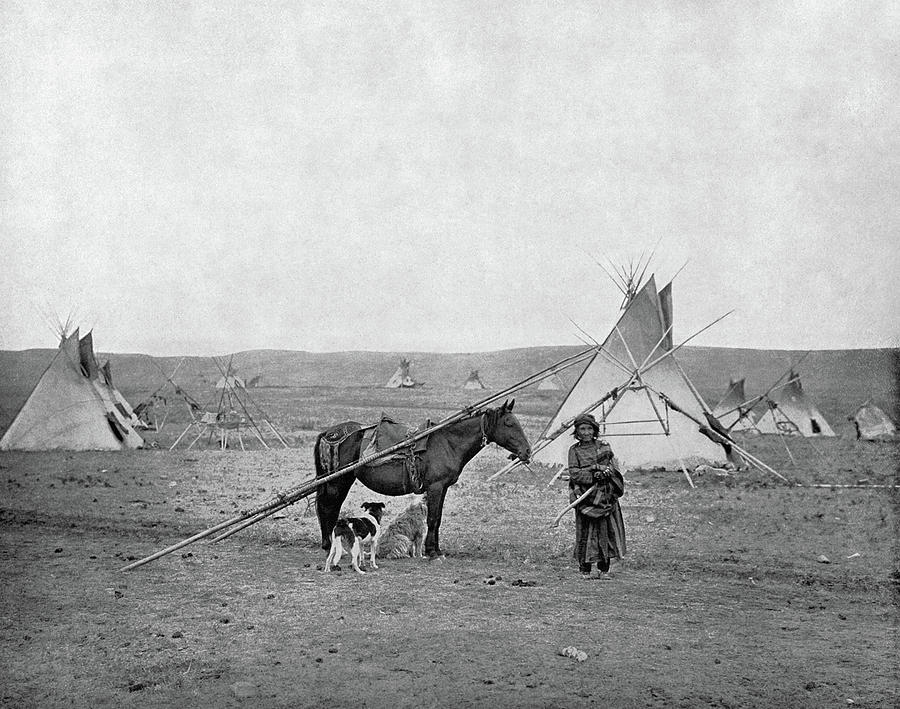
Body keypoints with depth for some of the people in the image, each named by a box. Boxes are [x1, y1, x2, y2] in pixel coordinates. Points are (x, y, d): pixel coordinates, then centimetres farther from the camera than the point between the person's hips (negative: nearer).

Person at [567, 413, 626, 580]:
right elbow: (574, 473, -8)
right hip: (585, 496, -2)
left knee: (607, 530, 1)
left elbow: (614, 468, 6)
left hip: (606, 496, 2)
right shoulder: (574, 450, 4)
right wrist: (596, 474, -16)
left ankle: (604, 569, 9)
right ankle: (586, 569, 5)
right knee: (586, 531, -3)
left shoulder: (604, 446, 10)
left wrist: (606, 471, -17)